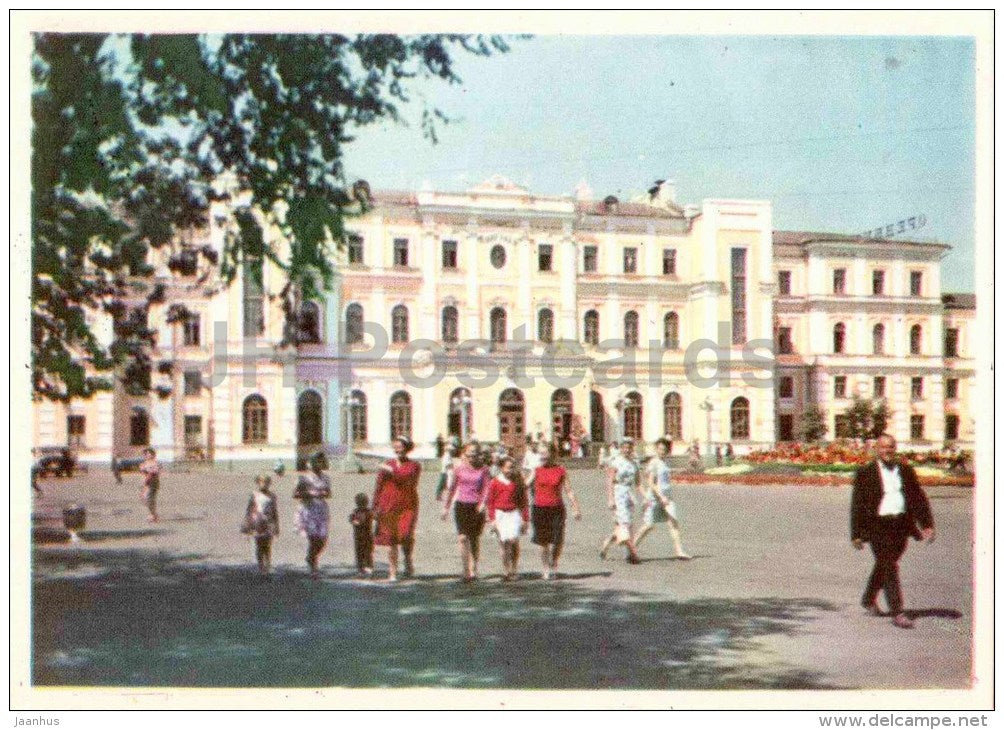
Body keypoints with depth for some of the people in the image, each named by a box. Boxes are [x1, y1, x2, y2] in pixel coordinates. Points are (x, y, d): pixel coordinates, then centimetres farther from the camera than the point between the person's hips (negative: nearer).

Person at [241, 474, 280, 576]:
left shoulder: (272, 496, 7)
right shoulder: (255, 496, 1)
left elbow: (275, 511, 14)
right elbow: (249, 511, 6)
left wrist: (276, 526, 14)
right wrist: (247, 526, 4)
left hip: (269, 525, 1)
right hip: (258, 525, -1)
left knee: (268, 547, 0)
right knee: (259, 547, 2)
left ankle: (268, 566, 7)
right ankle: (261, 567, 9)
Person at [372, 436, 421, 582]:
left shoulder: (414, 466, 5)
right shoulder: (386, 466, 12)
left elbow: (410, 482, -13)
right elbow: (379, 487, 13)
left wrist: (393, 472, -17)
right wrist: (375, 507, 8)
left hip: (408, 506, -2)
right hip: (388, 507, 2)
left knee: (406, 535, -16)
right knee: (390, 539, 0)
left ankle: (408, 560, 12)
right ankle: (392, 572, 8)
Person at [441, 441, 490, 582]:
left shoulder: (483, 469, 2)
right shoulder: (458, 468, 2)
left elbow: (486, 487, -1)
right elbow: (451, 488, 9)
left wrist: (482, 504, -17)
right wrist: (446, 507, 12)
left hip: (476, 507, 0)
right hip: (461, 505, 0)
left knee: (475, 539, 9)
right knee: (463, 538, -11)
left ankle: (473, 569, 25)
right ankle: (466, 571, -9)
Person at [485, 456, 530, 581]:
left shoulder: (518, 482, 6)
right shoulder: (494, 482, 4)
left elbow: (523, 502, 11)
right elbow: (490, 502, 7)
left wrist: (525, 519, 8)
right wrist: (492, 519, 1)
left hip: (514, 514, 0)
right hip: (500, 514, 0)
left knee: (513, 540, -15)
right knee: (504, 543, -1)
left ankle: (513, 570, -4)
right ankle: (505, 571, 7)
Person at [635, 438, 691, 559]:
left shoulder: (666, 462, 12)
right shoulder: (653, 463, -12)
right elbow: (651, 483, -18)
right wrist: (661, 497, -24)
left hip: (666, 497, 7)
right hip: (654, 498, -7)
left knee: (674, 522, -4)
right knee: (648, 525, -2)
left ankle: (679, 551, -7)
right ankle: (632, 548, 12)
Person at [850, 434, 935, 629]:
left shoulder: (906, 471, 10)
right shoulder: (865, 473, -2)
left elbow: (919, 498, 11)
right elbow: (857, 505, -2)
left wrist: (927, 525, 1)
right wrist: (856, 534, -5)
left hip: (901, 525, 5)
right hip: (878, 525, -5)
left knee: (885, 565, 17)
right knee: (889, 568, -8)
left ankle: (869, 599, 37)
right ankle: (897, 613, -6)